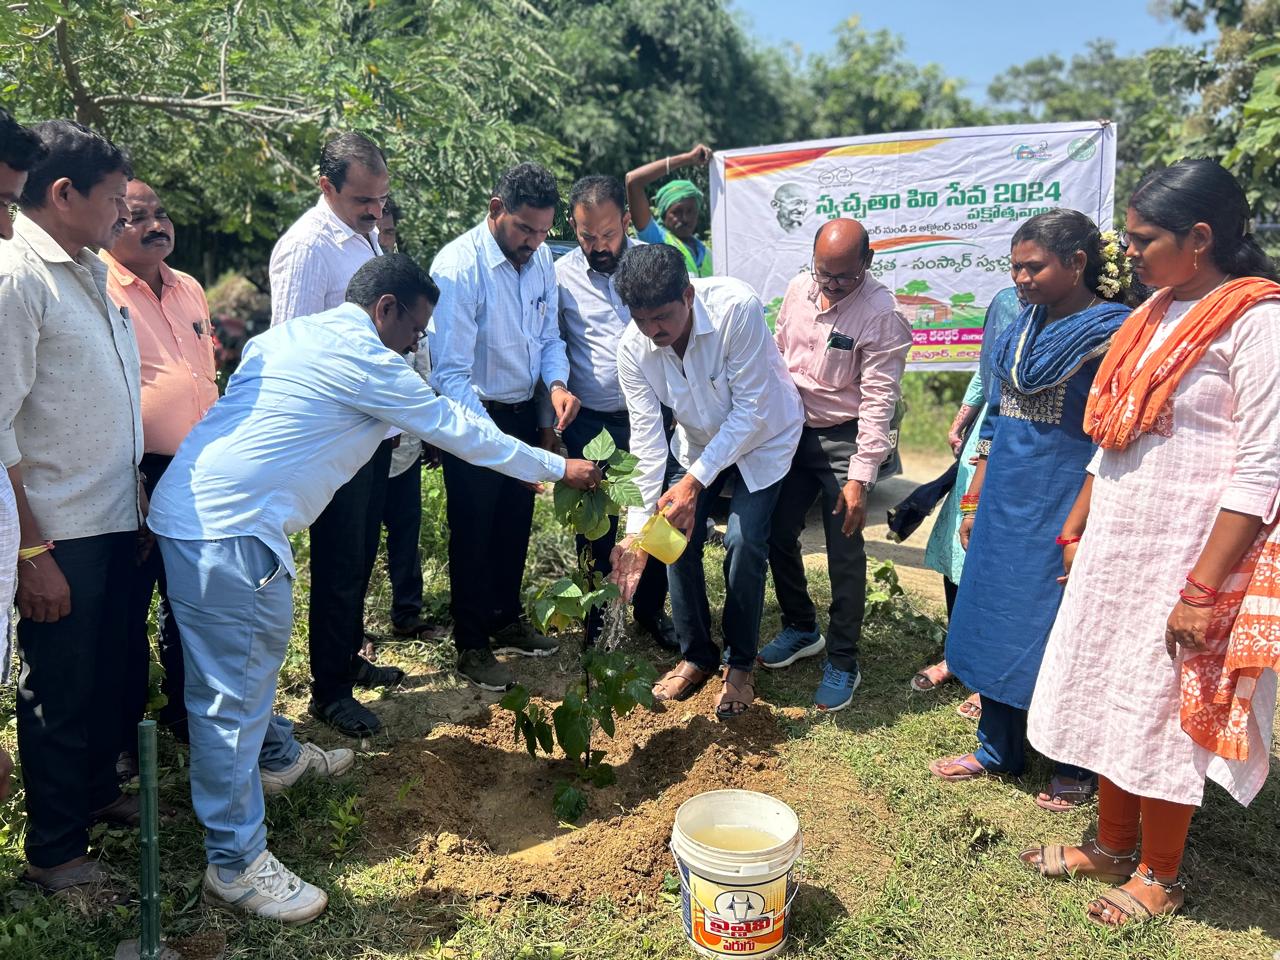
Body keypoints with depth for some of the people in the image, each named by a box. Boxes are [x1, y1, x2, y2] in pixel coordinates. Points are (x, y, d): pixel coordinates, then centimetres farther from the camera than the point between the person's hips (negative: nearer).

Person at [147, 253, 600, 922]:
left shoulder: (289, 335, 16)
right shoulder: (363, 359, -11)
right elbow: (458, 430, -6)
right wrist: (558, 468, 4)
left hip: (192, 507, 11)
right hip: (224, 529, -10)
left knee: (262, 643, 26)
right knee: (233, 690, -4)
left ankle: (275, 753, 47)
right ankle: (236, 863, 6)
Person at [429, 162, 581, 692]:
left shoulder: (541, 259, -1)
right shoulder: (458, 266, -22)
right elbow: (451, 373, -25)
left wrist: (557, 383, -12)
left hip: (523, 411, 6)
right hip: (474, 416, -6)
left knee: (516, 524, 19)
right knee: (474, 533, 7)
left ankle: (507, 621, 40)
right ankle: (472, 647, 24)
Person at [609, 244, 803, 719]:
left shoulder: (737, 308, -36)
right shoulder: (633, 349, -23)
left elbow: (750, 410, -30)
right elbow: (646, 439, -20)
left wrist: (694, 481, -33)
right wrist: (636, 529, -27)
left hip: (762, 435, -3)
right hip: (698, 440, 4)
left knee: (744, 544, -14)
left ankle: (740, 665, 8)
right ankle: (696, 655, 18)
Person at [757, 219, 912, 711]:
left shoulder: (882, 313, -17)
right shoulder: (799, 288, 0)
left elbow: (878, 400, -18)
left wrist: (859, 478, -20)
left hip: (843, 438, -6)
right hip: (793, 430, 6)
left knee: (844, 553, 0)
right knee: (777, 534, 11)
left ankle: (842, 661, 17)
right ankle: (801, 628, 33)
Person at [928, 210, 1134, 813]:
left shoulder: (1113, 333, -11)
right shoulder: (1021, 328, 10)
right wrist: (974, 499, 14)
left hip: (1065, 507, -7)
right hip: (1004, 503, 7)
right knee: (993, 620, 13)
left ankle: (1076, 769, 26)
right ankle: (998, 750, 31)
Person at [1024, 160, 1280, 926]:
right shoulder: (1154, 316, 9)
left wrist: (1203, 589, -20)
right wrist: (1077, 532, 14)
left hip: (1186, 559, -7)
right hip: (1115, 549, 7)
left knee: (1165, 714, 7)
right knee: (1109, 698, 15)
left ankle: (1160, 875, 27)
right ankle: (1112, 846, 34)